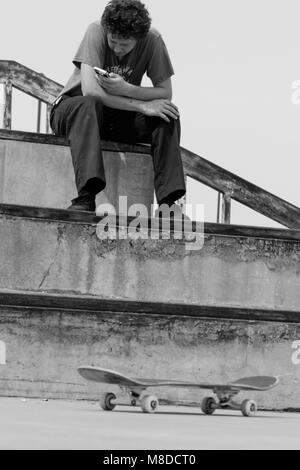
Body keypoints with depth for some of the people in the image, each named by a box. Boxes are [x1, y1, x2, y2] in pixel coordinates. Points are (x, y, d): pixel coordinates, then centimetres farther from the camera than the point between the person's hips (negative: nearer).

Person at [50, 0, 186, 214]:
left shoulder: (152, 40, -13)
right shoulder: (96, 32, -22)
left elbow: (166, 93, -11)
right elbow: (90, 90, -31)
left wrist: (126, 89, -28)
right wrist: (142, 106, -32)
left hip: (120, 117, 3)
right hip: (71, 110, -3)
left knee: (167, 116, -21)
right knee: (88, 104, -38)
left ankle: (167, 200, -26)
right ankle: (86, 196, -49)